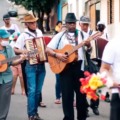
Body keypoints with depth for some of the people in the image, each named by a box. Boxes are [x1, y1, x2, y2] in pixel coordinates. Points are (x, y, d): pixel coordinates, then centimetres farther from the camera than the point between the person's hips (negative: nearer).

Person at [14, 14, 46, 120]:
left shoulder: (39, 32, 9)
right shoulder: (23, 35, -7)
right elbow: (15, 49, -9)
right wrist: (23, 51, -26)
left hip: (41, 65, 5)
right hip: (31, 65, -5)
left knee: (38, 90, 9)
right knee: (32, 90, -8)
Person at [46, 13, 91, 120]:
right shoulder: (60, 36, 2)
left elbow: (88, 50, 11)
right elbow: (48, 49, -1)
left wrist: (88, 45, -12)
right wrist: (57, 55, -18)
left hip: (79, 66, 2)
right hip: (65, 67, -2)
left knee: (81, 92, 7)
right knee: (67, 93, 1)